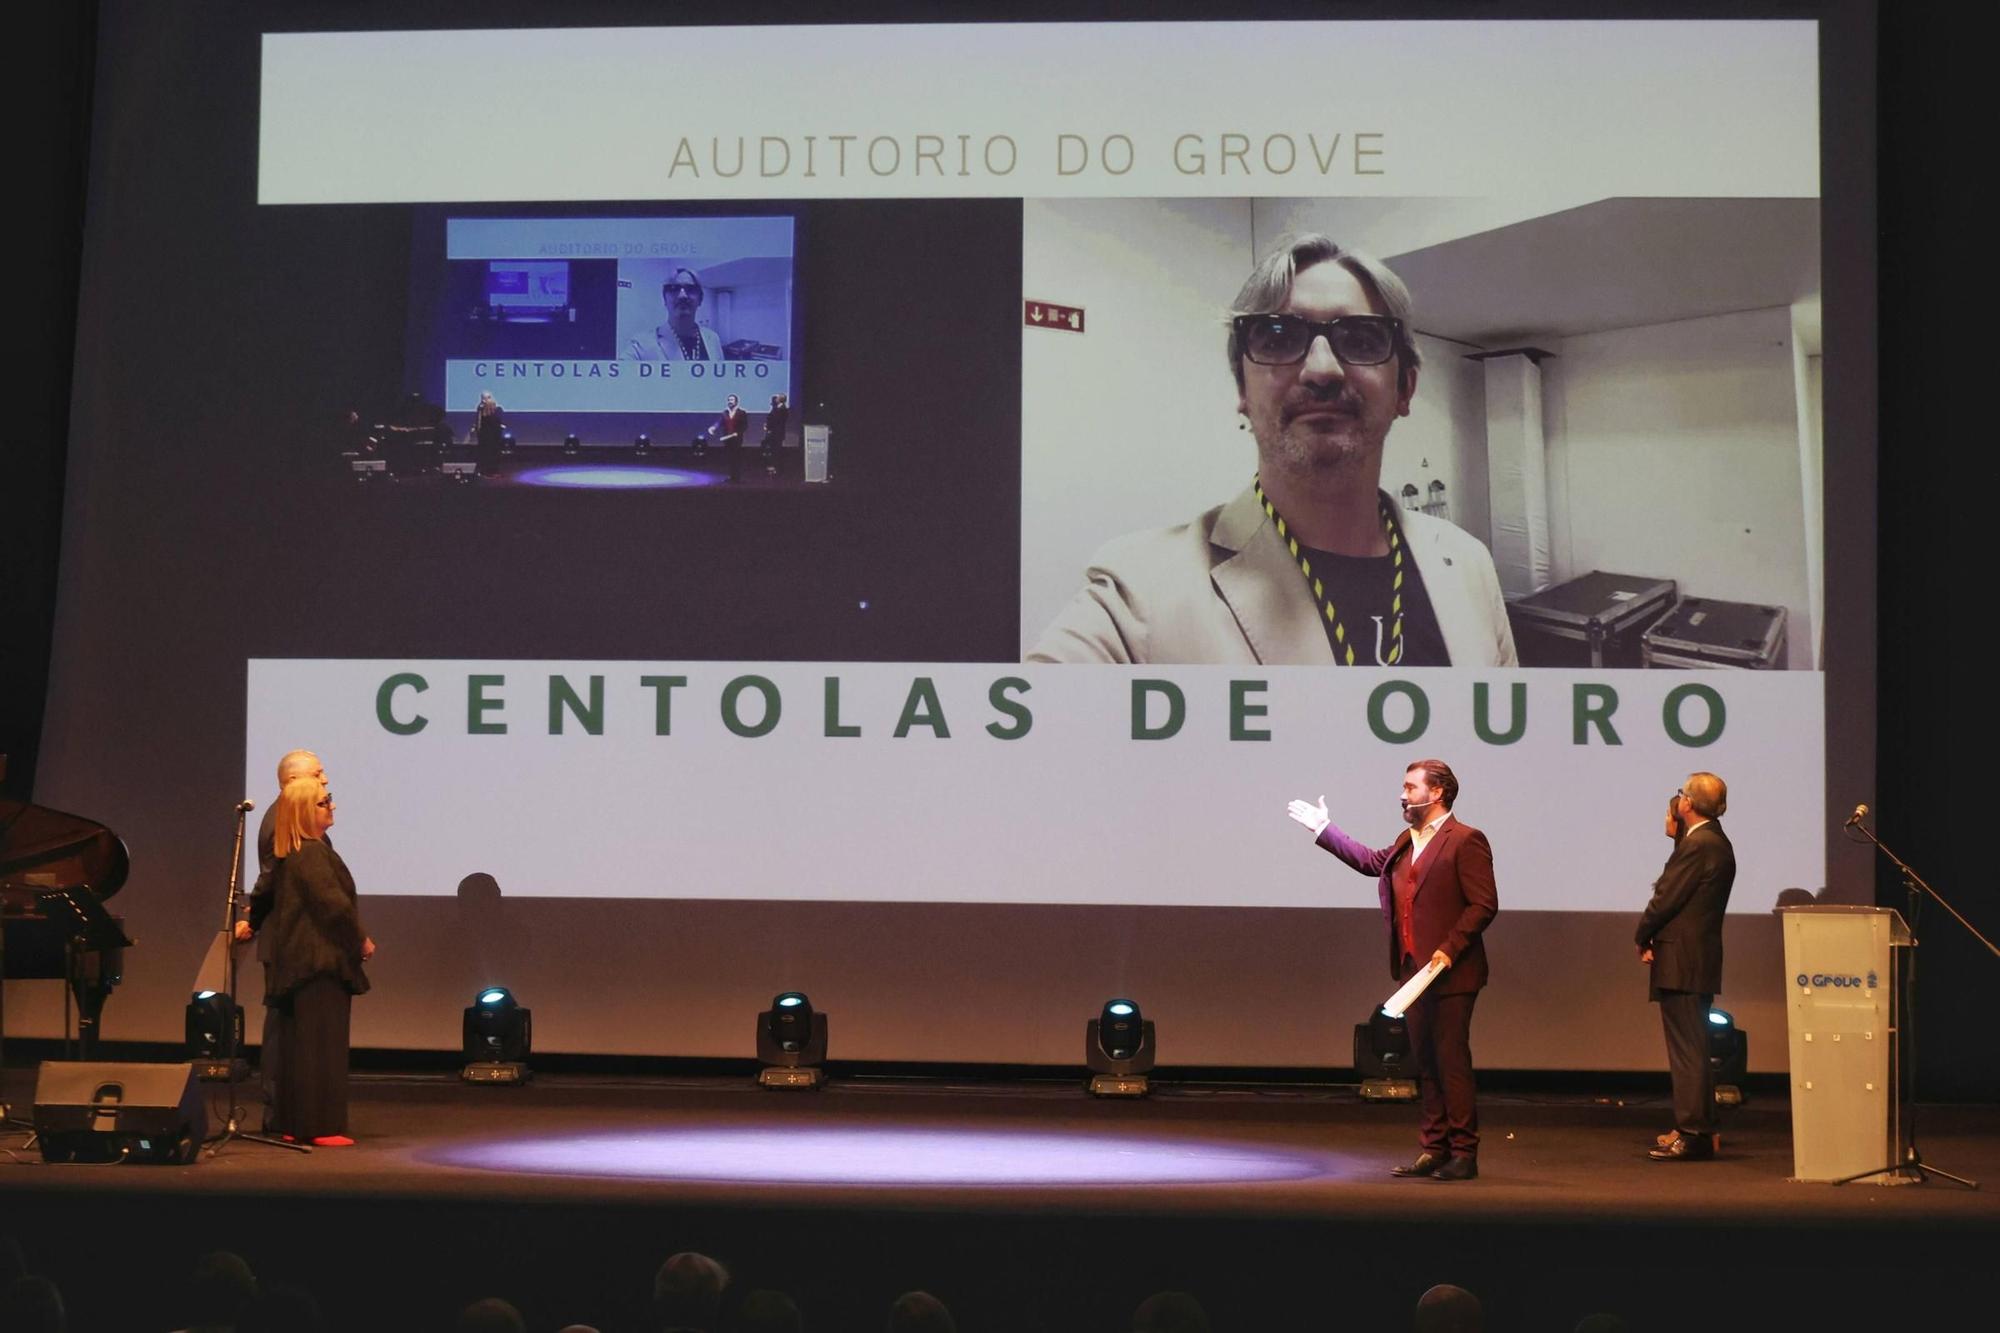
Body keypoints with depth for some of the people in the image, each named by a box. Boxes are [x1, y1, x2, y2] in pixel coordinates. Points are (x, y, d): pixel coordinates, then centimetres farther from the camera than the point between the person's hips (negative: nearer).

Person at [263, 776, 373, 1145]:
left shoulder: (290, 855, 15)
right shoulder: (312, 854, -17)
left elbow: (268, 894, 29)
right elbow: (333, 903, -21)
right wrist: (361, 941, -9)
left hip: (297, 961, 10)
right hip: (322, 962, -10)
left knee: (297, 1044, 11)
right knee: (323, 1044, -8)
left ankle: (294, 1124, 15)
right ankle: (322, 1127, -8)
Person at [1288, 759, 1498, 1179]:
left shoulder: (1465, 841, -9)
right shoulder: (1407, 842, 16)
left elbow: (1484, 904, -13)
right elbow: (1371, 861, 34)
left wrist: (1449, 949, -19)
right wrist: (1323, 829, 36)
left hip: (1450, 972, -8)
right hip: (1415, 970, 8)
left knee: (1452, 1062, -7)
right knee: (1426, 1064, 10)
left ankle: (1463, 1154, -2)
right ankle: (1435, 1149, 16)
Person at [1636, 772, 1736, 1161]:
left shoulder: (1698, 846, -17)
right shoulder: (1716, 842, 15)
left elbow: (1667, 897, -17)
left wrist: (1643, 938, -1)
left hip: (1682, 963, -10)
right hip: (1698, 961, 10)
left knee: (1687, 1050, -8)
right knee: (1691, 1049, 15)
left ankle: (1693, 1134, -7)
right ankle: (1696, 1129, 19)